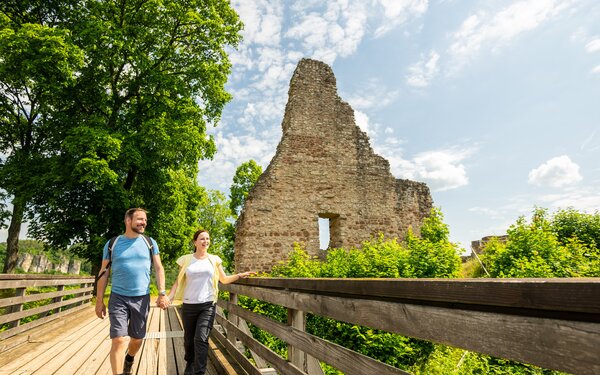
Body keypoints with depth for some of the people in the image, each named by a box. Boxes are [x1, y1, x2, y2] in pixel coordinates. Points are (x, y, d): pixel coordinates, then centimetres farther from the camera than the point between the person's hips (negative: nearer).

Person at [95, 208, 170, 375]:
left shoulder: (150, 243, 2)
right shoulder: (112, 244, 0)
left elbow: (159, 268, 1)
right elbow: (103, 273, 4)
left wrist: (162, 293, -9)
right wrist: (99, 300, 1)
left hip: (142, 298, 2)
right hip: (118, 298, -2)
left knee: (137, 339, 14)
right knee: (118, 340, -9)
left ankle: (129, 360, 44)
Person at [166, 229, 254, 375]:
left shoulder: (214, 259, 3)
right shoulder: (186, 259, 1)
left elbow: (224, 279, 10)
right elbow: (178, 281, 4)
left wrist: (239, 275, -5)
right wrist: (168, 298, -7)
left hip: (208, 305, -1)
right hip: (189, 305, 1)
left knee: (201, 339, -12)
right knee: (189, 339, 14)